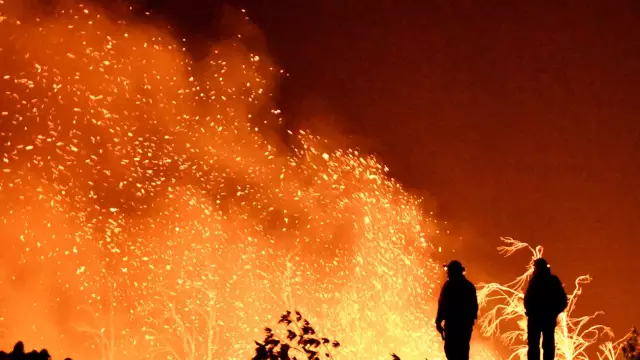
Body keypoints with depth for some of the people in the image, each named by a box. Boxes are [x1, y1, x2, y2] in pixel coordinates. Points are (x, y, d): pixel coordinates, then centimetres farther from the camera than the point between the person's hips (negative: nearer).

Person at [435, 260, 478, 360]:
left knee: (450, 349, -6)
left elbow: (443, 304, -11)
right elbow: (474, 306, 14)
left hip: (452, 323, -6)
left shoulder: (449, 285, -6)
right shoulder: (470, 286, 12)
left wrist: (438, 322, -7)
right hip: (466, 323, 6)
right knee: (463, 350, 10)